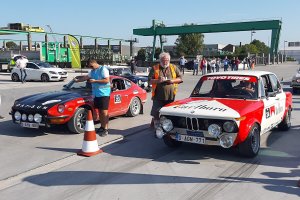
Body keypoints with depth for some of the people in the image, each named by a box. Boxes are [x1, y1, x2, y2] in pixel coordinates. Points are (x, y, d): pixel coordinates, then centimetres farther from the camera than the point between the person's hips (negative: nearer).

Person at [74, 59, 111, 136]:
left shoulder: (103, 69, -9)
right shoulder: (92, 71, 16)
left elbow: (107, 80, -17)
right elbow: (86, 77, 27)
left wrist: (95, 81, -16)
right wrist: (77, 80, 22)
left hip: (104, 94, -8)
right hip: (96, 94, 8)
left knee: (104, 111, -7)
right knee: (100, 111, 11)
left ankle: (106, 129, -4)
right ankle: (102, 127, 20)